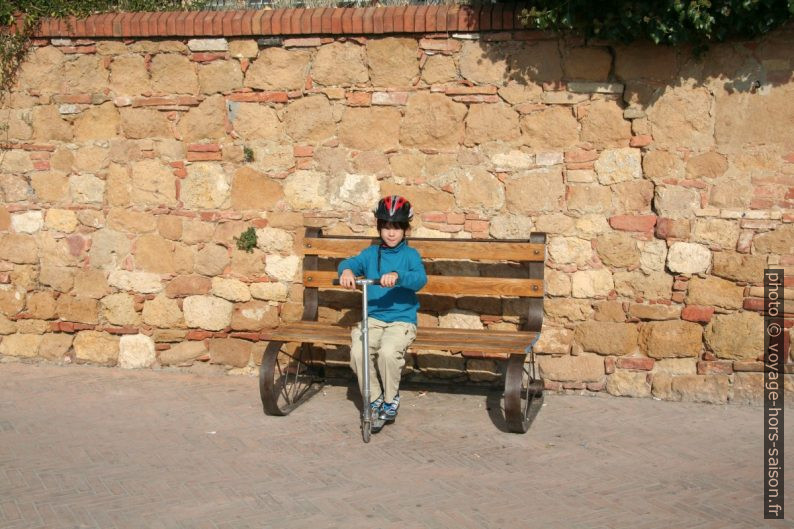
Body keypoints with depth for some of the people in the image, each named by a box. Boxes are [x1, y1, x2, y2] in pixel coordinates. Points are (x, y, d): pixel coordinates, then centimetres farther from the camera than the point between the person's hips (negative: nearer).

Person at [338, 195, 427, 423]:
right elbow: (351, 262, -5)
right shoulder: (371, 253, 11)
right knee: (358, 351, -25)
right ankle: (374, 398, -1)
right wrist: (346, 270, -30)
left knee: (388, 352, -31)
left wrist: (397, 276, -38)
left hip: (402, 320, -3)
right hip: (373, 318, 3)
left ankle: (391, 398, -3)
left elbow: (420, 278, -17)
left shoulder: (410, 255, 2)